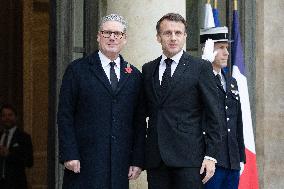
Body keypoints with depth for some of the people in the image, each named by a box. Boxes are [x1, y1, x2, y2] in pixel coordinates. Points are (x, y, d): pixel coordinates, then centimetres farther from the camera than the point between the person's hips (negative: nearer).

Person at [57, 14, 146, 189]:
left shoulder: (135, 76, 12)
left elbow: (140, 122, 12)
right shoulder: (77, 70, 3)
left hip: (121, 165, 3)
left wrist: (138, 160, 5)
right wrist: (69, 155, -10)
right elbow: (65, 116, -1)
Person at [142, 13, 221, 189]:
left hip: (188, 156, -4)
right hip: (155, 158, 4)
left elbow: (213, 115, -1)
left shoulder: (201, 67, 1)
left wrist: (210, 156, -7)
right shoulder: (148, 69, 14)